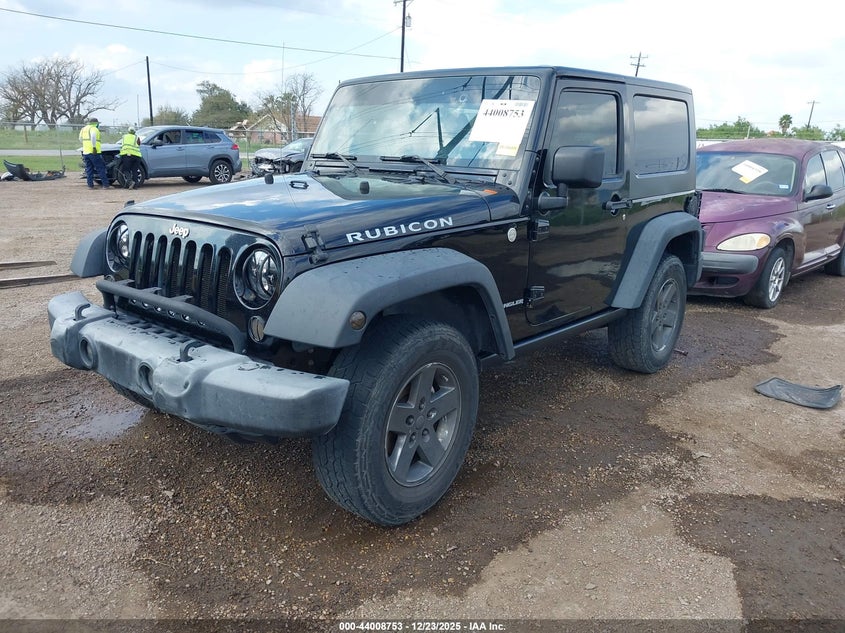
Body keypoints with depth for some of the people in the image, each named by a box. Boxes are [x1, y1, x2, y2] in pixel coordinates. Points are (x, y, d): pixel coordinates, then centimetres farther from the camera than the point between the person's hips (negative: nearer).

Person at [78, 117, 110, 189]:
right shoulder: (94, 129, -7)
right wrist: (94, 147, -25)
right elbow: (93, 136, -26)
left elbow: (80, 138, 26)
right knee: (101, 169, -3)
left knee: (89, 169, 10)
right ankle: (105, 184, -5)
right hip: (94, 153, -7)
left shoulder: (83, 129, 17)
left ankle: (90, 185, 7)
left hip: (85, 152, 7)